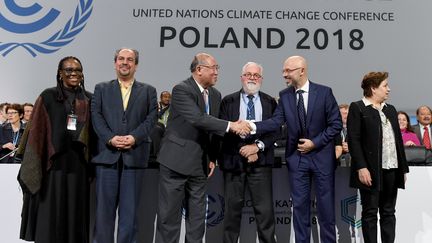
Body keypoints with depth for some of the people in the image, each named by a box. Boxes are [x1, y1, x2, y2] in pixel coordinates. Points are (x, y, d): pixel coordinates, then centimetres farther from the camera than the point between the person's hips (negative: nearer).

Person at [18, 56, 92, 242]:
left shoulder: (89, 100, 8)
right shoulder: (48, 97, 1)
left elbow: (94, 134, 9)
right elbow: (36, 131, 0)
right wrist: (34, 165, -5)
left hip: (78, 165, 2)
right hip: (53, 163, -2)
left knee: (76, 212, 8)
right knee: (50, 212, 4)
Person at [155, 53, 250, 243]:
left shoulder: (215, 95, 9)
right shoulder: (182, 90, -14)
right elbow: (198, 119, -28)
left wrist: (212, 158, 10)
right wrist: (231, 125, -30)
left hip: (199, 164, 7)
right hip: (176, 161, -6)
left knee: (197, 217, 13)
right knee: (169, 215, 3)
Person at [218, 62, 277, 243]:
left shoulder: (270, 102, 10)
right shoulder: (228, 101, 7)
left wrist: (258, 146, -12)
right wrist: (243, 150, -9)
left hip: (261, 160, 1)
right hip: (234, 159, 0)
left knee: (265, 208, -1)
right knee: (232, 207, 7)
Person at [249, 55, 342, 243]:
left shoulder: (324, 92, -6)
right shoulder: (284, 95, 1)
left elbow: (336, 124, -5)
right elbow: (275, 121, -10)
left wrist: (314, 143, -12)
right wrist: (253, 126, -26)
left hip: (322, 156, -2)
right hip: (296, 157, 2)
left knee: (326, 205, 7)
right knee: (299, 205, 8)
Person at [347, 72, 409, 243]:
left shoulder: (391, 109, 17)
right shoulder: (357, 108, -4)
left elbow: (398, 139, 17)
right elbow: (353, 140, -11)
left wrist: (403, 168, 12)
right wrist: (361, 167, -18)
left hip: (392, 170, 6)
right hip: (371, 171, -6)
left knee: (388, 213, 11)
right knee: (370, 213, 2)